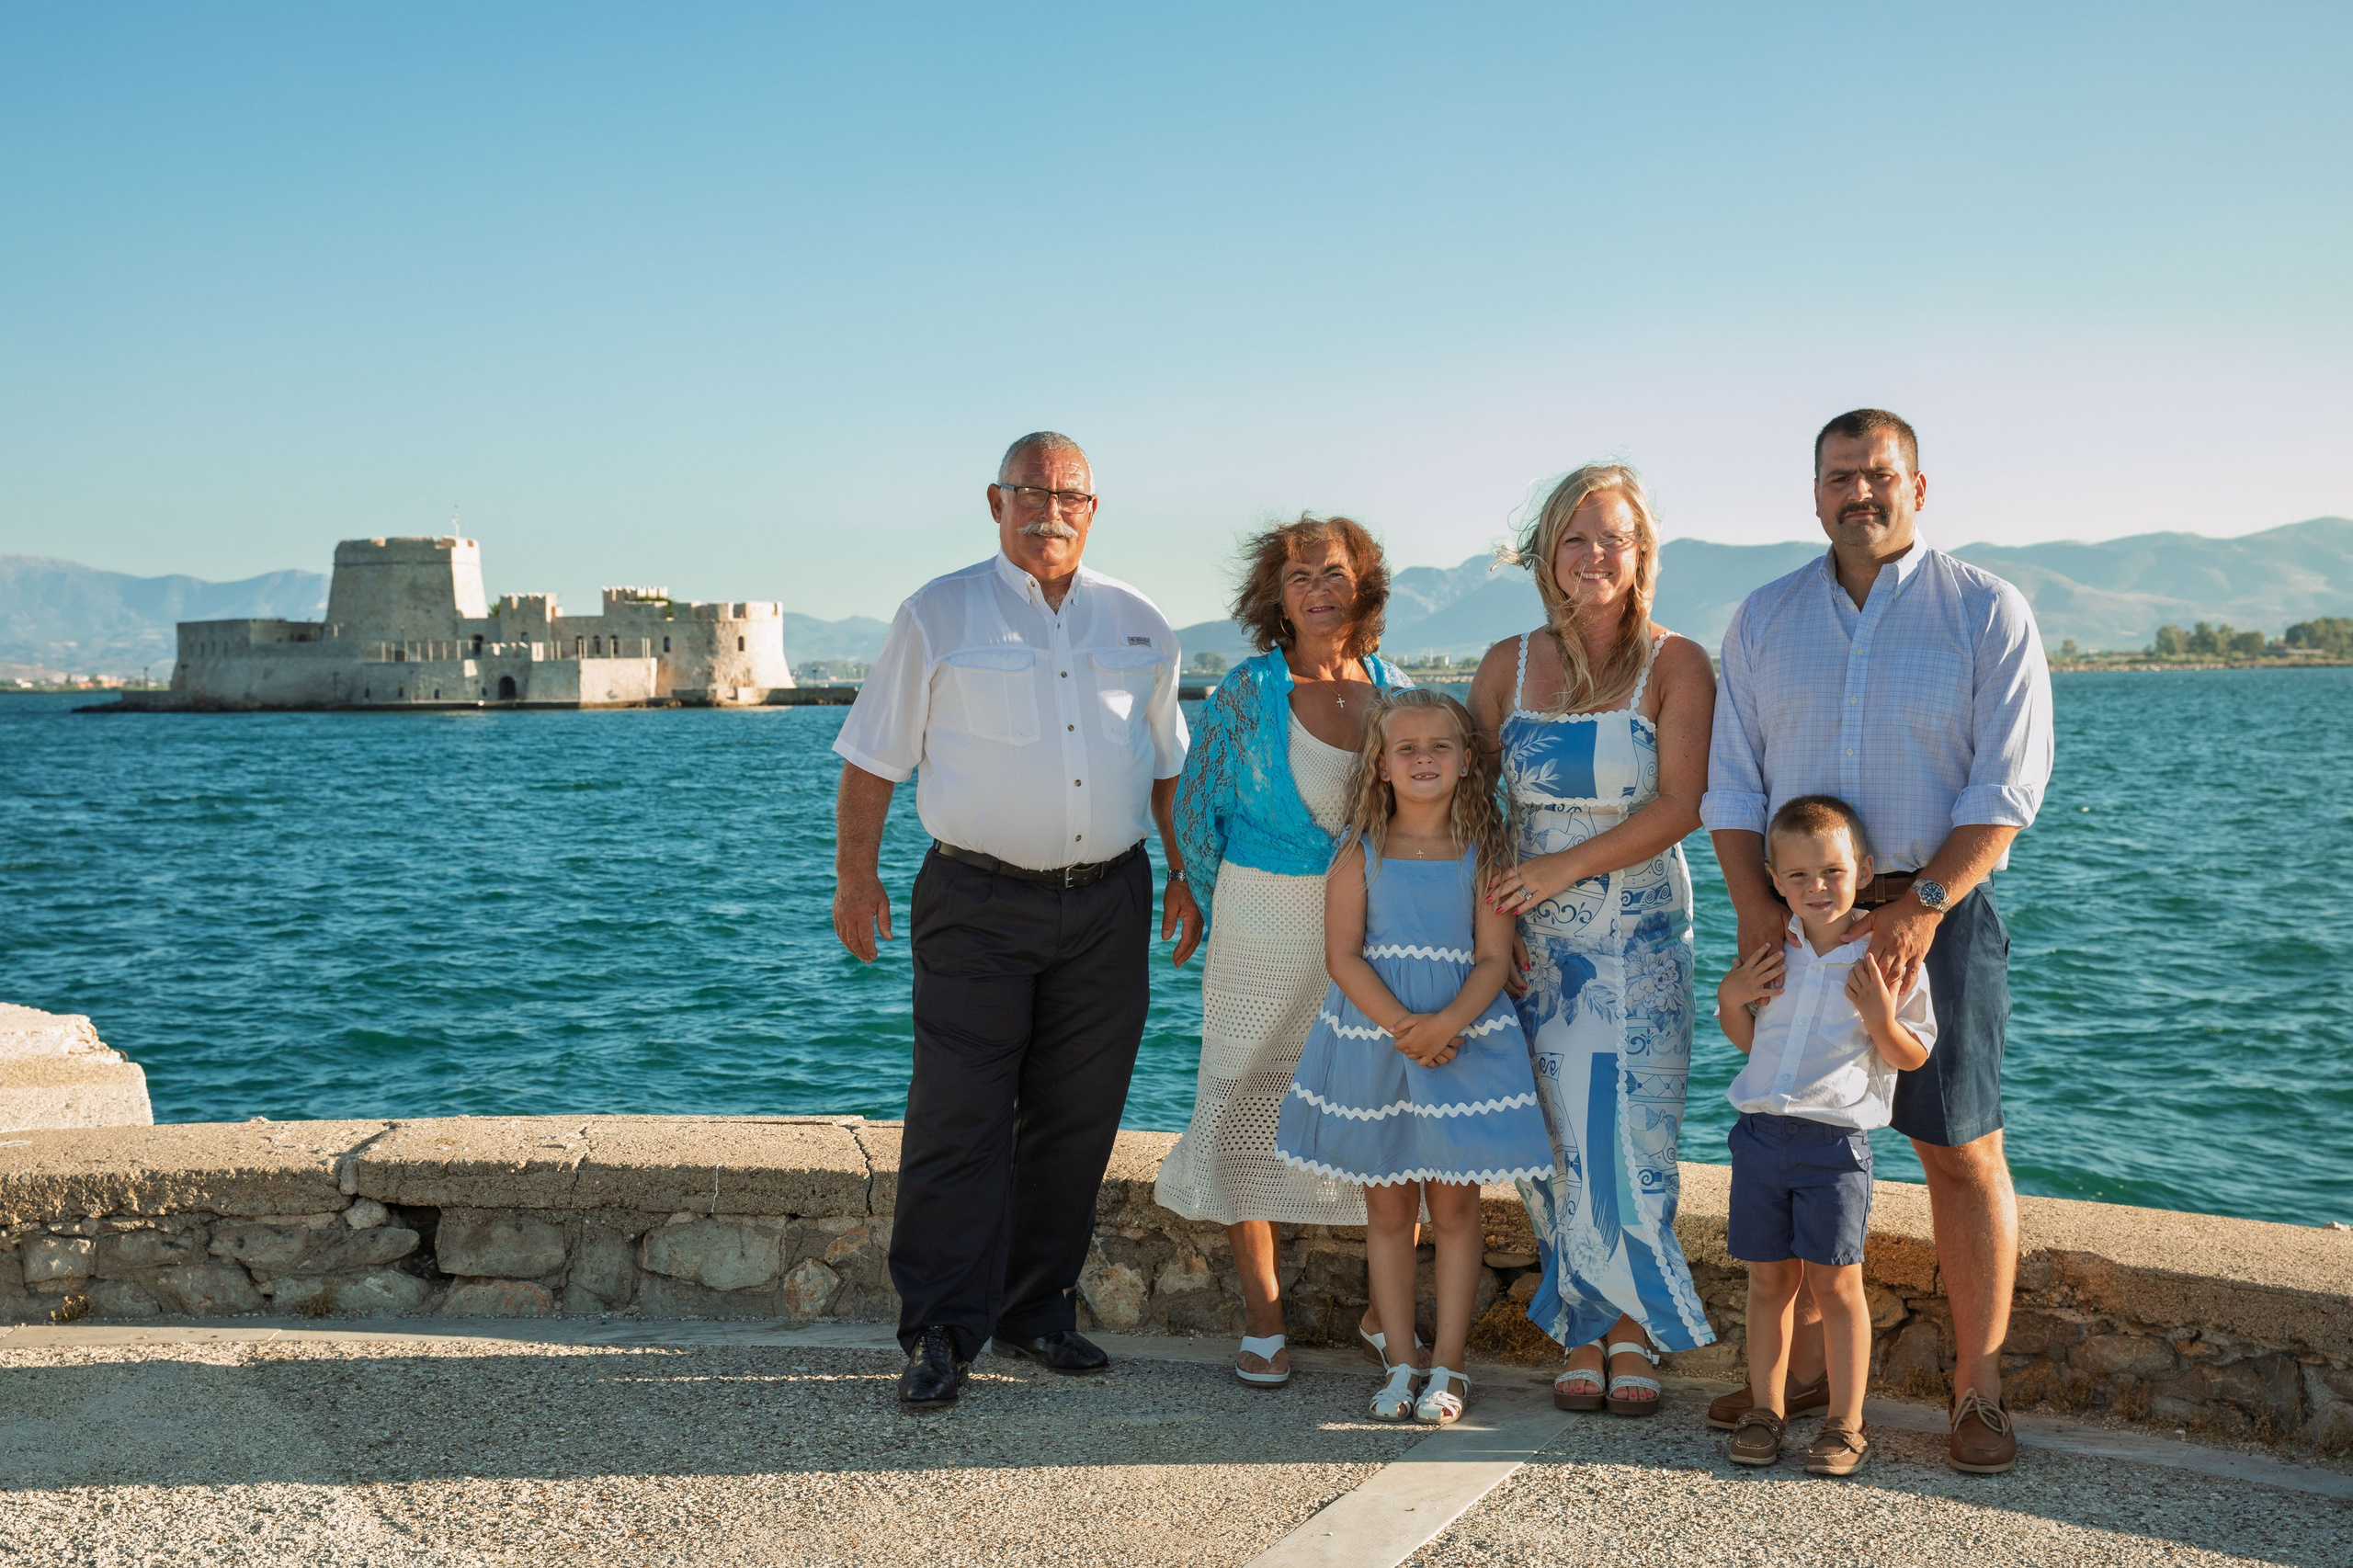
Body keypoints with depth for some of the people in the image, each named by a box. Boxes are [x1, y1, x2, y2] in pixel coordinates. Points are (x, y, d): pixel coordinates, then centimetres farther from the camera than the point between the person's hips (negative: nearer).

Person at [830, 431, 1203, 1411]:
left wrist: (1184, 875, 14)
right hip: (978, 905, -3)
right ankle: (940, 1337, 1)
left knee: (1076, 1122, 8)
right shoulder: (939, 614, 2)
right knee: (958, 1119, -6)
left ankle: (1037, 1314, 20)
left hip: (1109, 900, 4)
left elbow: (1168, 763, 20)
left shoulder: (1139, 626, 13)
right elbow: (875, 754, 2)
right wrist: (856, 876, -4)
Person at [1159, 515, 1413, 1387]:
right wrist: (1228, 914, 4)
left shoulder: (1395, 689, 5)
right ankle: (1262, 1322, 16)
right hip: (1265, 930, -2)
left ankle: (1389, 1315, 17)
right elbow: (1195, 809, 3)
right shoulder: (1247, 691, -3)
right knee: (1251, 1107, 2)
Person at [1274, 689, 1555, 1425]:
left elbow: (1493, 959, -5)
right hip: (1371, 1044, 1)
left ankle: (1447, 1365, 14)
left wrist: (1446, 1024, -20)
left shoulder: (1483, 854, -1)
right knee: (1387, 1207, 8)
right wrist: (1400, 1026, -17)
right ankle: (1400, 1363, 18)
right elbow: (1343, 956, -6)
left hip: (1464, 1042, 0)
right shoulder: (1359, 854, -1)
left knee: (1453, 1204, 4)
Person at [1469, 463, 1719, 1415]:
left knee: (1628, 1137, -4)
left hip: (1642, 939, -2)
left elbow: (1681, 806, -12)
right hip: (1535, 941, 3)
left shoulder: (1674, 664, -3)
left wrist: (1562, 869, -16)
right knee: (1553, 1141, 3)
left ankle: (1633, 1334, 12)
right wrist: (1488, 914, -2)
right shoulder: (1507, 666, 6)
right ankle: (1582, 1336, 16)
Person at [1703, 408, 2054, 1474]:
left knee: (1963, 1153, -1)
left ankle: (1977, 1386, 10)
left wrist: (1923, 905, -18)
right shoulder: (1762, 620, 9)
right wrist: (1755, 911, -6)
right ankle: (1801, 1367, 21)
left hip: (1934, 914, -3)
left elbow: (2007, 783, -8)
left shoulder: (1986, 612, -1)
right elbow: (1731, 784, 6)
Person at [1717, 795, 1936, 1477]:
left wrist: (1881, 1019, -21)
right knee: (1768, 1278, 11)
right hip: (1761, 1132, 4)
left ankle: (1845, 1422, 14)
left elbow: (1911, 1058, -2)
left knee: (1835, 1282, 2)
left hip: (1835, 1140, -4)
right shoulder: (1770, 949, 6)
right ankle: (1764, 1408, 22)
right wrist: (1729, 997, 0)